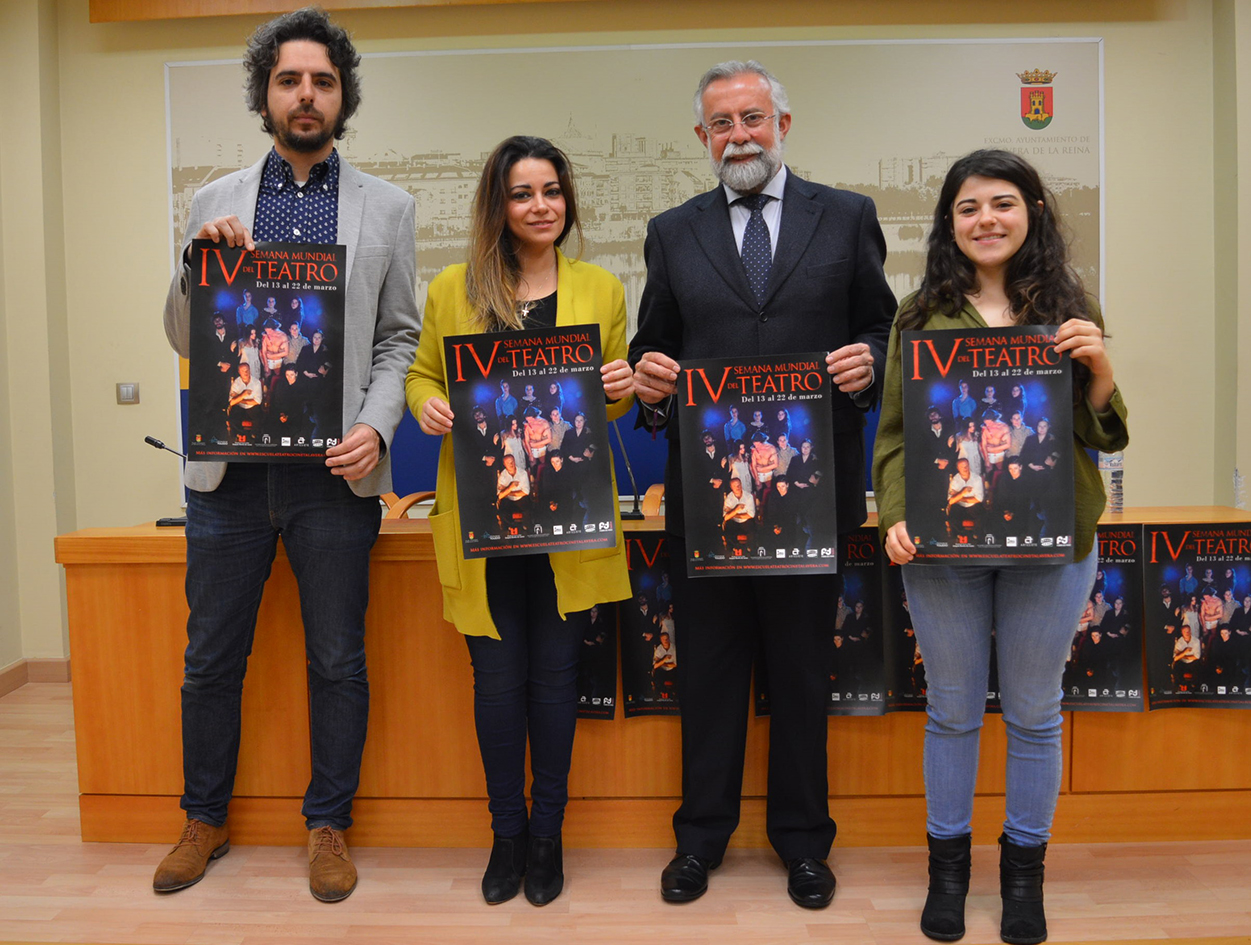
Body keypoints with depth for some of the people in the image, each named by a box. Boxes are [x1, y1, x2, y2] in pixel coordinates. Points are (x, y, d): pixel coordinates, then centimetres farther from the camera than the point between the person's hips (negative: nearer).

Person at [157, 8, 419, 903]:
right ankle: (206, 818, 32)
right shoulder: (215, 204, 10)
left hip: (334, 471, -1)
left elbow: (400, 339, 5)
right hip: (230, 467, 2)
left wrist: (376, 428, -11)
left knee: (337, 662, 8)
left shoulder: (387, 208, 7)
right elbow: (183, 340, 11)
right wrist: (198, 265, -8)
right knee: (211, 658, 12)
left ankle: (328, 824, 26)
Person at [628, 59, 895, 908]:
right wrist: (648, 379, -12)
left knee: (803, 671, 11)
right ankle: (703, 834, 29)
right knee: (709, 669, 11)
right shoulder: (672, 233, 10)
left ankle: (803, 839, 30)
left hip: (810, 486, -1)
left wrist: (869, 362, -15)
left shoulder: (848, 218, 6)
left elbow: (883, 331, 7)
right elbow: (654, 349, 10)